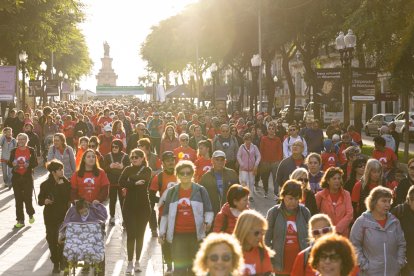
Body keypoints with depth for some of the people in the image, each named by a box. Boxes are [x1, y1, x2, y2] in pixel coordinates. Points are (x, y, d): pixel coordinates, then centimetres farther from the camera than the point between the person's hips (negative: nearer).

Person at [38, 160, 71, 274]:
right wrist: (45, 201, -19)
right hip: (50, 217, 0)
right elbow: (40, 200, 3)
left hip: (64, 216, 0)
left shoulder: (66, 183, -1)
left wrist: (62, 186, -17)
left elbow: (68, 198, -11)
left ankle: (63, 261, 15)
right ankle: (56, 263, 15)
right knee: (52, 240, 2)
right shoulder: (45, 185, -2)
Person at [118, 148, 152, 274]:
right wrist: (135, 183, -21)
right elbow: (121, 182, -11)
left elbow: (142, 180, -15)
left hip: (143, 206, 0)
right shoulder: (128, 169, 6)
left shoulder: (147, 170, 3)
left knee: (140, 234, 6)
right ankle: (130, 262, -2)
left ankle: (137, 261, 16)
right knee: (131, 234, -6)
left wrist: (130, 181, -6)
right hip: (129, 206, 1)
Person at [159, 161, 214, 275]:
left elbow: (209, 211, 4)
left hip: (196, 234, 0)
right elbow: (165, 214, 13)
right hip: (178, 235, 1)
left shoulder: (200, 190, 3)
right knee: (179, 267, -3)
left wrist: (208, 222, -16)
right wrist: (162, 232, 9)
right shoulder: (172, 192, 8)